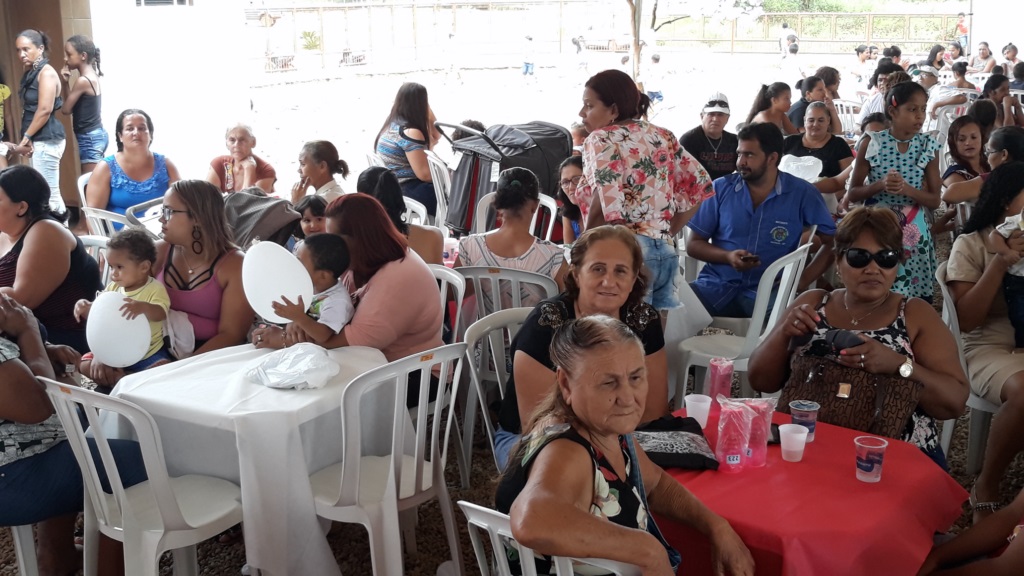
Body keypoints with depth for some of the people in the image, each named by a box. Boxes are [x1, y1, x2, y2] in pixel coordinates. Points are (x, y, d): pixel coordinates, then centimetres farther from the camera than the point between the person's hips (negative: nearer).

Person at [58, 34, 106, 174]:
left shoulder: (83, 81, -17)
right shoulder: (92, 76, 10)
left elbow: (66, 109, -9)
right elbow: (74, 103, 15)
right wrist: (66, 82, 4)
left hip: (89, 138, -9)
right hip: (97, 134, 9)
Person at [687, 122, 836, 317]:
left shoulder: (802, 194, 1)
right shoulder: (720, 189, 4)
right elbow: (693, 244, 8)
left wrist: (804, 280, -8)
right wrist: (728, 257, -11)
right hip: (716, 284, 1)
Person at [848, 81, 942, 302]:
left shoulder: (928, 146, 0)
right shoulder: (871, 143, -5)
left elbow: (934, 201, 0)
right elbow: (852, 193, -1)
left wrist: (905, 188, -17)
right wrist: (880, 185, -19)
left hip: (913, 232, 2)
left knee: (916, 297, 2)